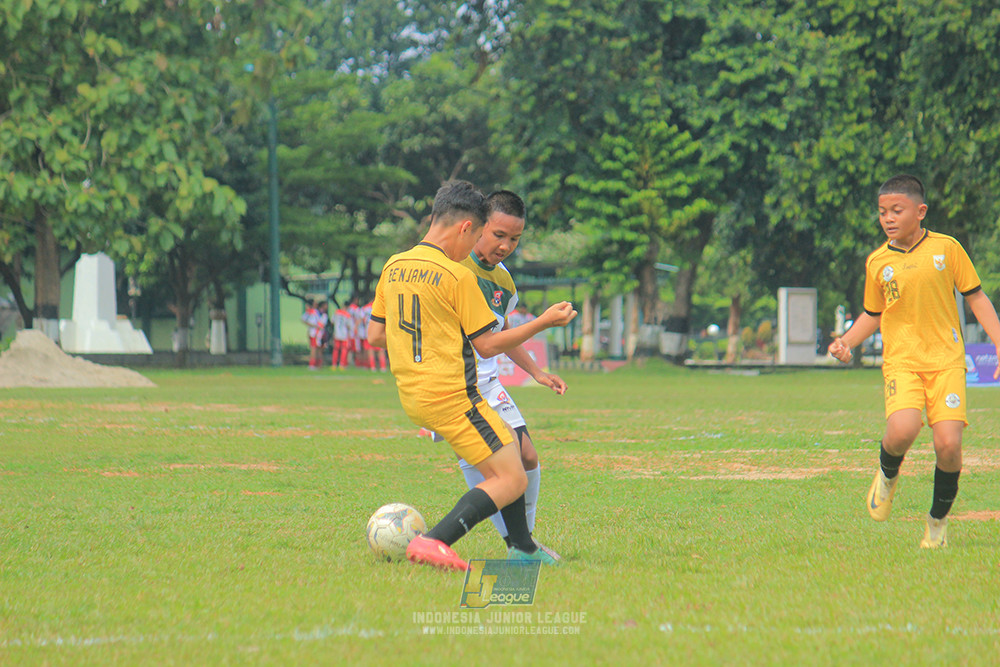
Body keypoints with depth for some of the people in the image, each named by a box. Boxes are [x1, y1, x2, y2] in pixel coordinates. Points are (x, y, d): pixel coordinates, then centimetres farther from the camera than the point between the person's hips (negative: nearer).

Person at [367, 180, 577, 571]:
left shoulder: (393, 267, 7)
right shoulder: (458, 277, -14)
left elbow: (375, 336, 13)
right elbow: (487, 345, -9)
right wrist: (544, 322, 0)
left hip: (412, 397, 9)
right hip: (452, 397, -9)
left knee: (510, 447, 25)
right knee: (512, 481, -6)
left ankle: (523, 548, 25)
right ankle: (434, 542, -21)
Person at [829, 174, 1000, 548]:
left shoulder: (947, 248, 2)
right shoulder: (877, 262, 7)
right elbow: (873, 315, 20)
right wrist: (846, 342, 3)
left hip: (946, 360, 0)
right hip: (901, 361, 1)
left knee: (948, 444, -13)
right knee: (902, 430, -26)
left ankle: (938, 518, 12)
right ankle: (888, 474, 11)